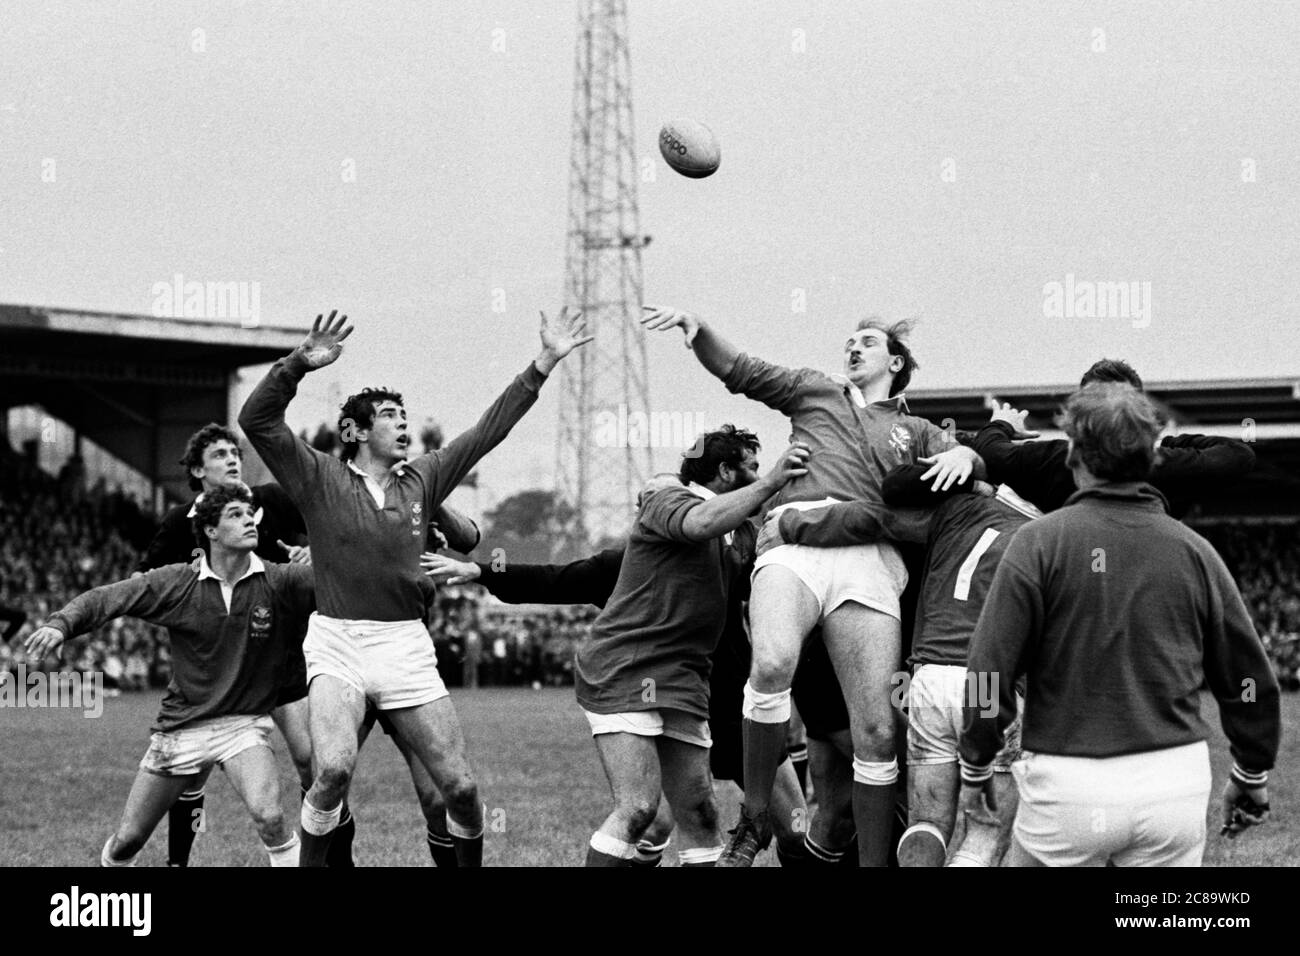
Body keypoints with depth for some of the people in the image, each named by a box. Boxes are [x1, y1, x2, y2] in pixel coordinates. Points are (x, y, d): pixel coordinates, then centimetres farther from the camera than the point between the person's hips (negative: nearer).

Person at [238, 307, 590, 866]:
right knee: (334, 768, -28)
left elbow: (490, 428, 13)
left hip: (406, 646, 3)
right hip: (337, 643, -3)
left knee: (459, 786, 0)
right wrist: (299, 364, -21)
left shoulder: (422, 480, 11)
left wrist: (544, 364, 9)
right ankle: (310, 862, -7)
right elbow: (257, 420, -8)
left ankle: (470, 862, 26)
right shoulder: (321, 479, 2)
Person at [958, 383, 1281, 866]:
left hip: (1068, 784, -3)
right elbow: (1248, 677, 8)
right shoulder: (1192, 550, 4)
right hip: (1175, 780, 3)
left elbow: (990, 669, -9)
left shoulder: (1040, 542, -5)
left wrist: (975, 767, 4)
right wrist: (1252, 775, 22)